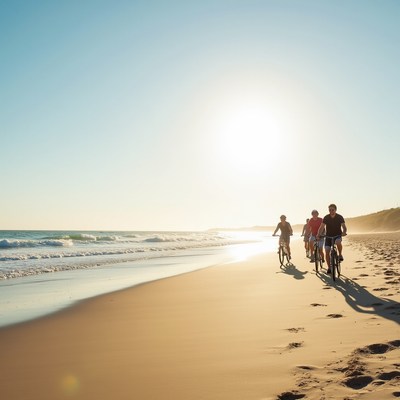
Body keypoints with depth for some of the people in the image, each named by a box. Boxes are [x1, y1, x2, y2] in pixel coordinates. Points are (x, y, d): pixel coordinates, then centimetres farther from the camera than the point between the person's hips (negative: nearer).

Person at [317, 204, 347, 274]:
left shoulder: (340, 217, -11)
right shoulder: (326, 217, -9)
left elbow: (344, 227, -16)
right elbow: (322, 227, -13)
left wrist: (344, 232, -39)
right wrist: (318, 235, -30)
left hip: (337, 235, -2)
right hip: (328, 236, 2)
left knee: (338, 242, -37)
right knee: (327, 252, -9)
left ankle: (340, 254, -9)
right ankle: (329, 267, 7)